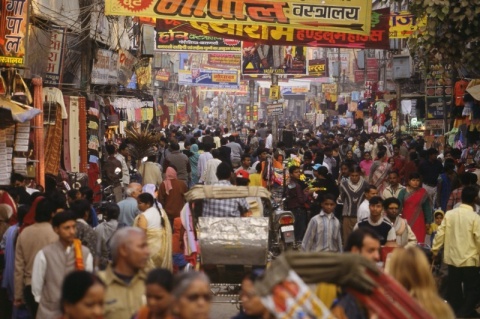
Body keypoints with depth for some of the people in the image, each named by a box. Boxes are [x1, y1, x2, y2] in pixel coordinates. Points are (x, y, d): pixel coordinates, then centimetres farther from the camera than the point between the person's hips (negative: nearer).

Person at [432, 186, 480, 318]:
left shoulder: (449, 214, -1)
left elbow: (440, 233, 2)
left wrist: (435, 248, 15)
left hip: (452, 258, 5)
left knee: (454, 289, 13)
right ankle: (464, 314, -6)